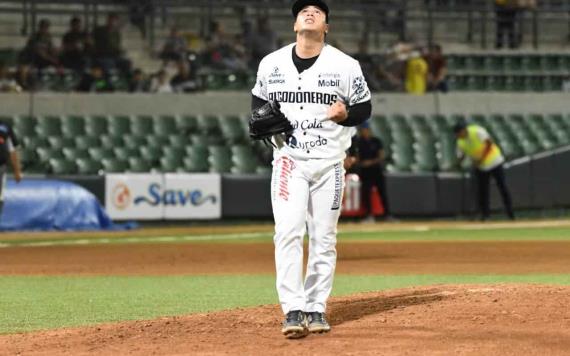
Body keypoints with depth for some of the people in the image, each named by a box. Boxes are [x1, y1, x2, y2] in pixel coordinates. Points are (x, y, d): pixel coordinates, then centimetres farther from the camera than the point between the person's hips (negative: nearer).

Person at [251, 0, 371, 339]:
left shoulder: (345, 65, -2)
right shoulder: (272, 64, 4)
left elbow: (365, 108, 5)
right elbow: (259, 101, 18)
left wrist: (345, 114, -16)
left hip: (329, 162, 0)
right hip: (289, 159, 0)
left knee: (324, 238, 5)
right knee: (288, 232, -14)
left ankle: (316, 309, 14)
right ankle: (293, 310, -16)